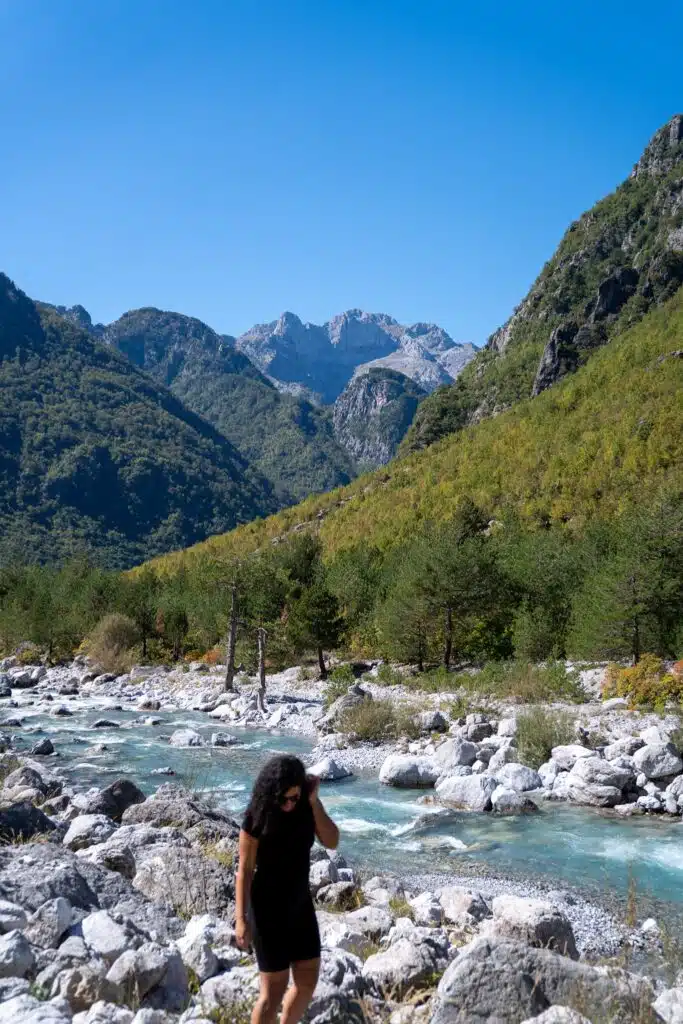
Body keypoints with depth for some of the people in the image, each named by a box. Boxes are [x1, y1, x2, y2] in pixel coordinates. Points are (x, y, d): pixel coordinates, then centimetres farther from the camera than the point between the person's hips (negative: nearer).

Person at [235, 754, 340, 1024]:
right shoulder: (257, 817, -21)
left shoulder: (306, 807, -7)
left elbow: (332, 842, -15)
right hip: (269, 909, -6)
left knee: (308, 981, 13)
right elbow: (244, 870, -15)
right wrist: (241, 919, -16)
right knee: (274, 990, 0)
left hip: (300, 903, 6)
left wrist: (314, 801, -24)